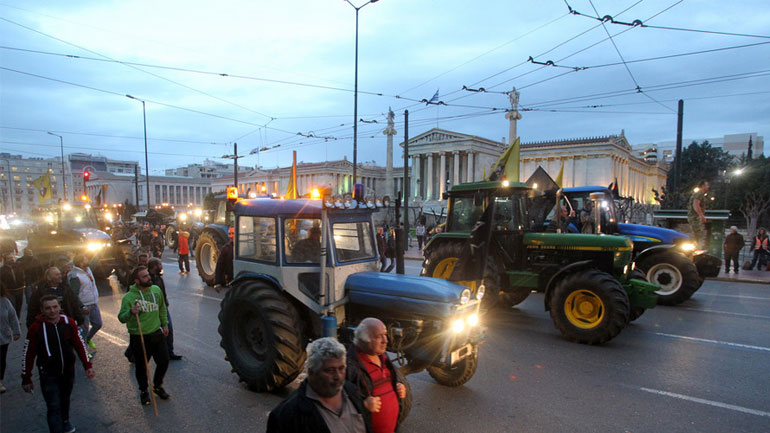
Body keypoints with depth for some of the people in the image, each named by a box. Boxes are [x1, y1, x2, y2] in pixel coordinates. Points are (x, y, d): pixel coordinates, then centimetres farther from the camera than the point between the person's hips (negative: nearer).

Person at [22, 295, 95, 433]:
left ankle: (65, 421, 48)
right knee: (54, 407, -6)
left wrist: (88, 366, -2)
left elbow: (79, 345, 0)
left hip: (68, 371, 3)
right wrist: (26, 379, -3)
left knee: (65, 399, 23)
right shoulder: (36, 328, -15)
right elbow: (28, 354, -7)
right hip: (48, 374, -3)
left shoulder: (69, 323, -8)